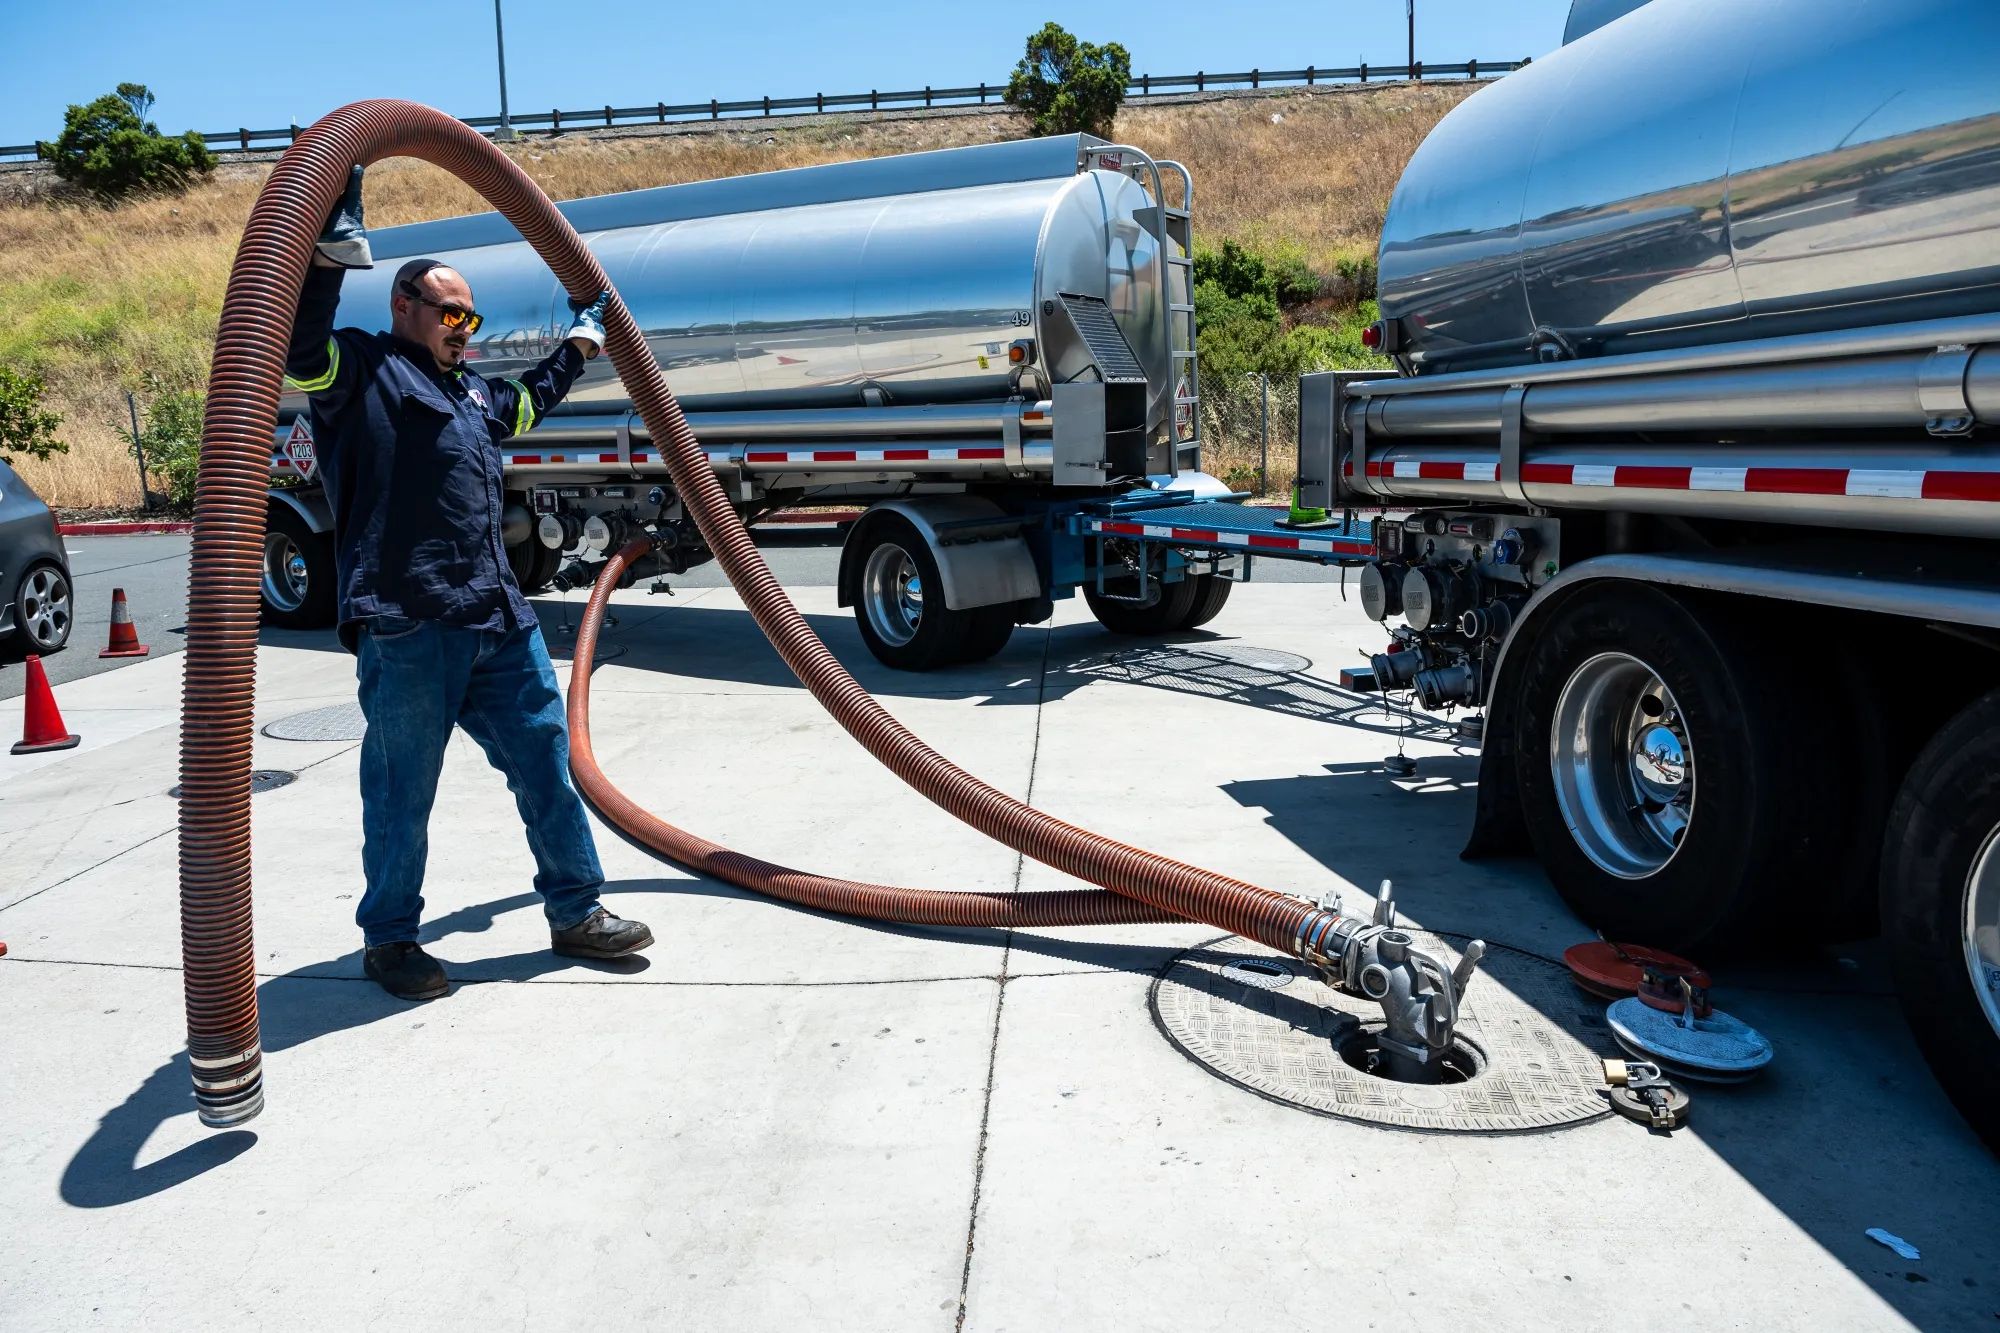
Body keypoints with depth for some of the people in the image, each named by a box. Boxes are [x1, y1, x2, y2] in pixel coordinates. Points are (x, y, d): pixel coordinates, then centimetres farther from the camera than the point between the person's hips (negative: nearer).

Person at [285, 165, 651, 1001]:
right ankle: (387, 938, 21)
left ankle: (576, 913, 23)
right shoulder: (361, 371, 1)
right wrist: (330, 250, -28)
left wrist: (581, 342, 54)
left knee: (544, 761, 11)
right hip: (405, 631, -8)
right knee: (402, 793, 3)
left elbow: (531, 401, 47)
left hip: (497, 622, 8)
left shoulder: (472, 393, 27)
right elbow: (297, 347, -21)